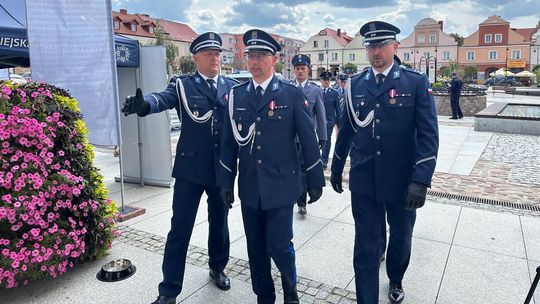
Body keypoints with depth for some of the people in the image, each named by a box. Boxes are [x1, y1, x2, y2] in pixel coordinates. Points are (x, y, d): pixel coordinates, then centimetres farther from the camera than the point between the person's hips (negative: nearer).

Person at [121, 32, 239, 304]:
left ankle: (217, 267, 41)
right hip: (190, 167, -2)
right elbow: (163, 98, -22)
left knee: (219, 222, 17)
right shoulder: (182, 85, -2)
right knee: (180, 229, 3)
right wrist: (143, 103, -45)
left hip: (222, 168, 3)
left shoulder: (231, 86, 7)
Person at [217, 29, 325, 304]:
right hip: (249, 186, 3)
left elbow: (308, 139, -2)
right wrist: (225, 181, 7)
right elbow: (228, 142, 7)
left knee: (279, 246, -1)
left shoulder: (291, 94, -4)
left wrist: (315, 180, -1)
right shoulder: (236, 95, 5)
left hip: (281, 185, -3)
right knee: (256, 249, 13)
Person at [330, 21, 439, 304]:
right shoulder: (354, 84, 3)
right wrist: (336, 169, 16)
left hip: (402, 181, 0)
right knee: (365, 246, 5)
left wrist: (421, 180, -20)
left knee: (401, 239, 20)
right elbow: (346, 131, 11)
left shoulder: (416, 82, -5)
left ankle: (395, 281, 49)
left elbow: (428, 134, -11)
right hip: (363, 182, 1)